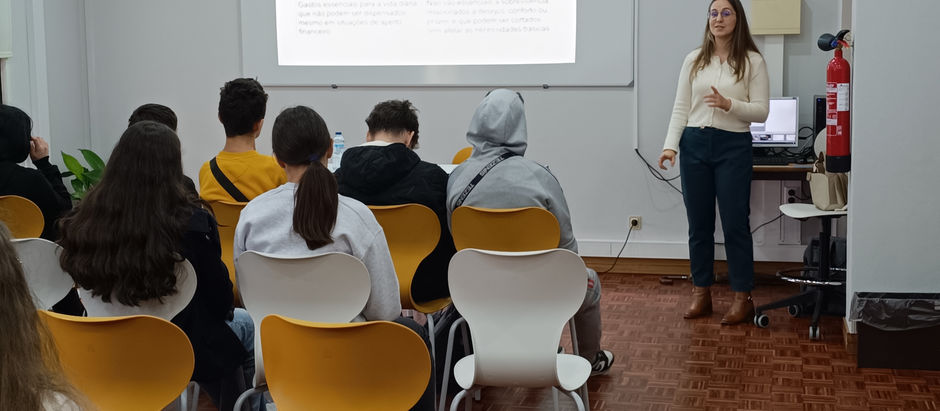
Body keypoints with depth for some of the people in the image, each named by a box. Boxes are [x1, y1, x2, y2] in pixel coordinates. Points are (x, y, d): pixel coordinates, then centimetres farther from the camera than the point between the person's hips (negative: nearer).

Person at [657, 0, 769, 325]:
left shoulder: (752, 61, 0)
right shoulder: (694, 60, 8)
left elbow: (761, 111, -4)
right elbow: (681, 108, 6)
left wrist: (728, 104, -20)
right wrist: (670, 145, -5)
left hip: (733, 146, -3)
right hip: (694, 144, 3)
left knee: (735, 224, -1)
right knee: (698, 224, 8)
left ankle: (742, 298, 8)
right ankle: (701, 294, 17)